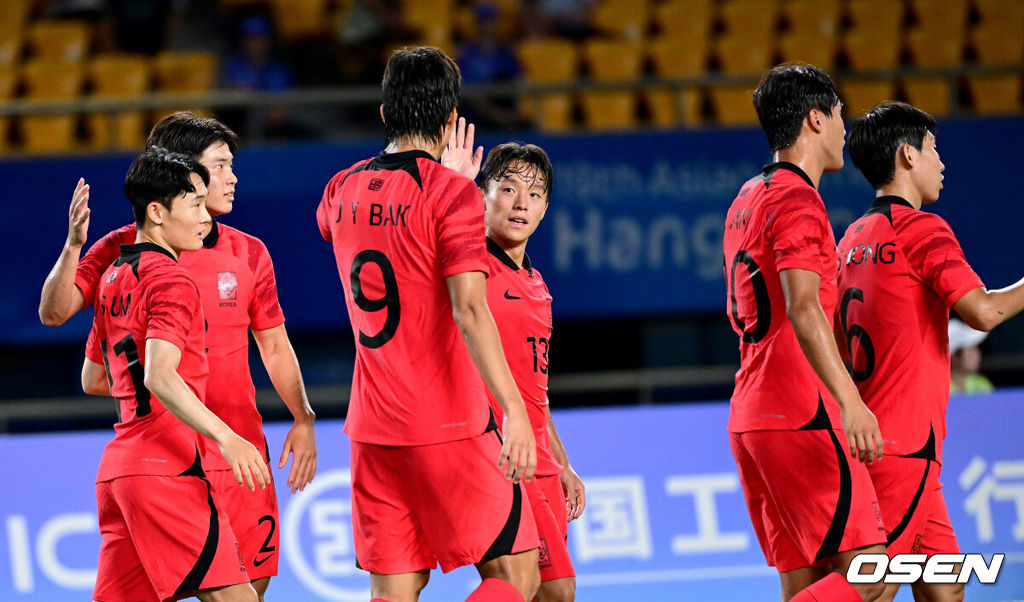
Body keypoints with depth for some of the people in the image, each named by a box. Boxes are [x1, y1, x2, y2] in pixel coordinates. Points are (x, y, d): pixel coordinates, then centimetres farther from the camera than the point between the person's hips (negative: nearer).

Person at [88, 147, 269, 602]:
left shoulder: (114, 278, 19)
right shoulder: (170, 280, -9)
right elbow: (160, 377, -23)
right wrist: (224, 436, -30)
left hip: (116, 466, 9)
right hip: (165, 467, -9)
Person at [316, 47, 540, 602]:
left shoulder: (343, 191, 9)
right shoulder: (452, 193, -11)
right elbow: (470, 311, -20)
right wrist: (514, 410, -23)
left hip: (372, 429, 6)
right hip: (448, 427, -6)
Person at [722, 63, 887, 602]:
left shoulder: (748, 199, 20)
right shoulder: (797, 200, -10)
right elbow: (803, 309, -24)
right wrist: (849, 401, -33)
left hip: (751, 415, 10)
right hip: (801, 416, -10)